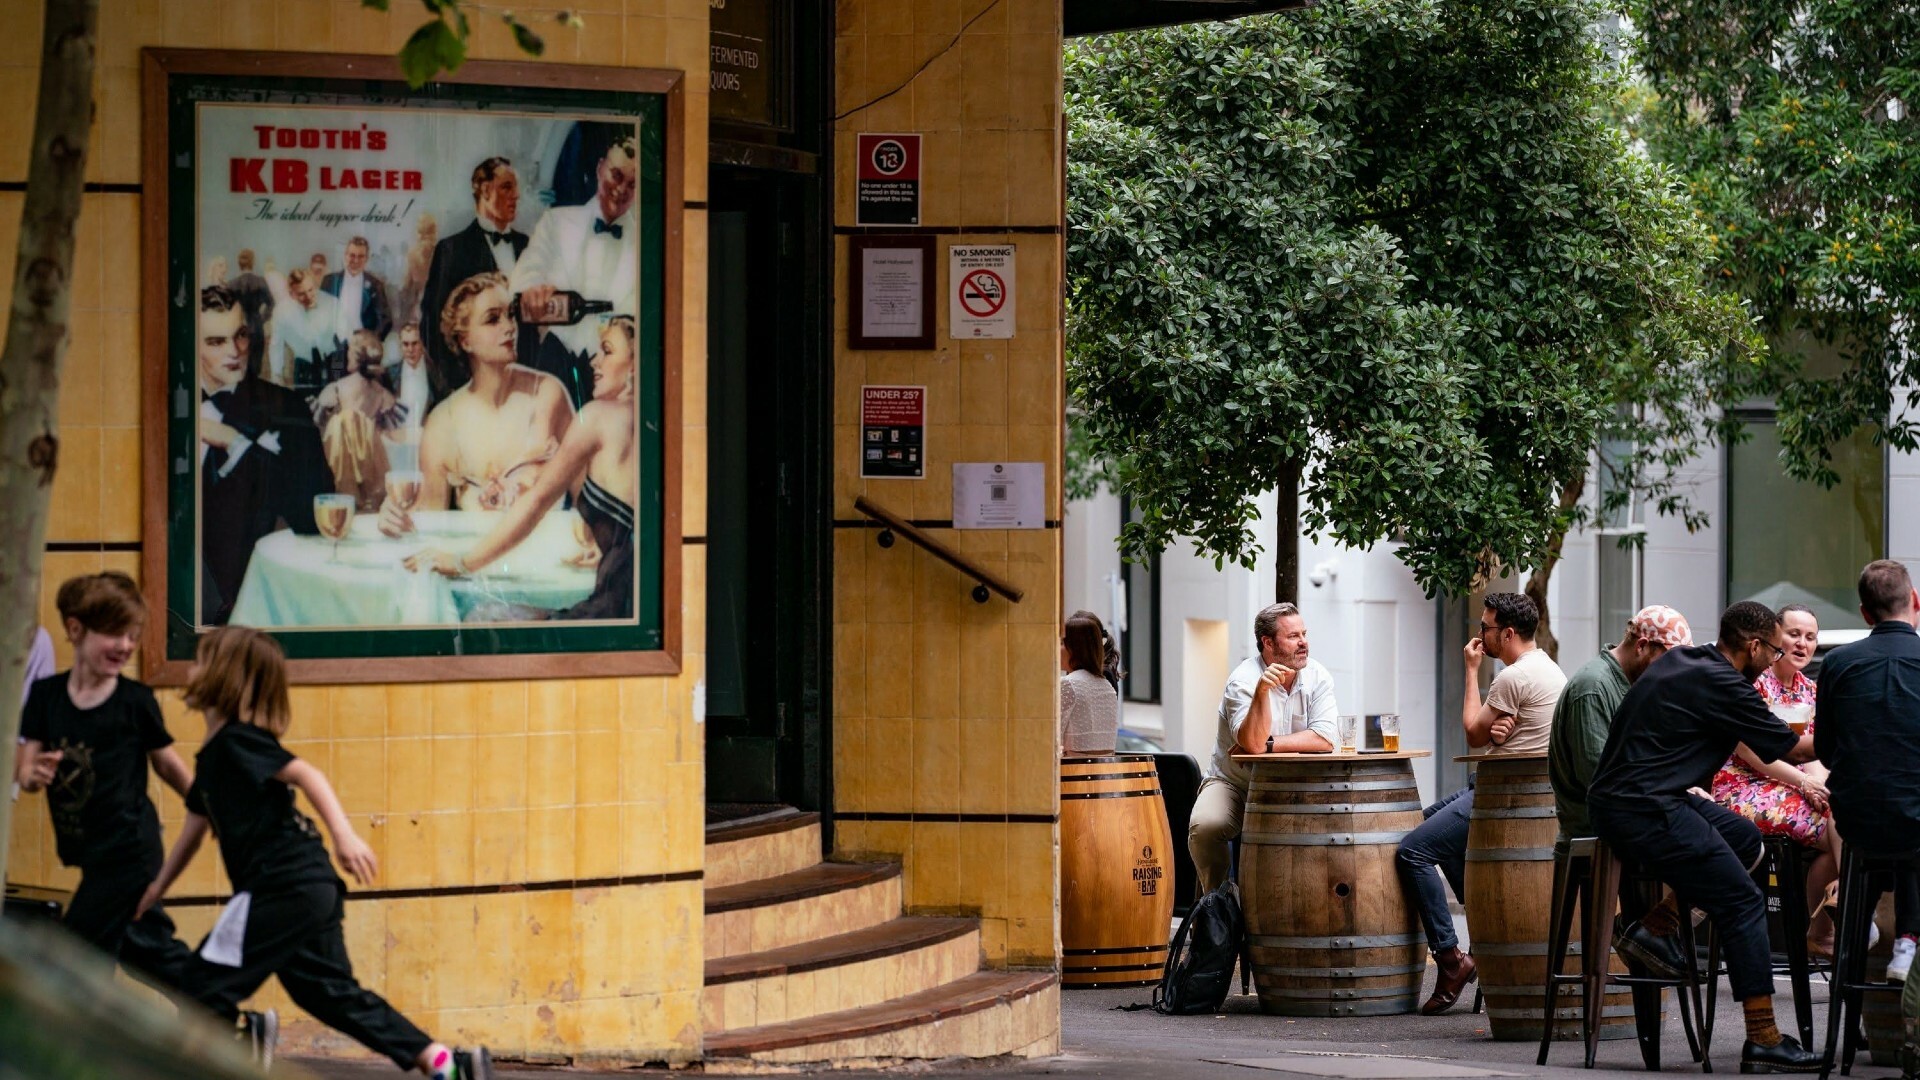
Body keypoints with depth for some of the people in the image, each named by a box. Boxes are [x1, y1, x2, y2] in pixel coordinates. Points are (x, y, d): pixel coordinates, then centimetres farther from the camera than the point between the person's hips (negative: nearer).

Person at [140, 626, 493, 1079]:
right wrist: (159, 885, 36)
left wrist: (344, 834, -33)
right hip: (310, 889, 10)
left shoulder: (237, 740, -9)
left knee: (208, 985, -4)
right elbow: (198, 821, 31)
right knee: (331, 992, 13)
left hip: (284, 888, -10)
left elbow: (305, 773, -21)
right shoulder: (214, 754, 20)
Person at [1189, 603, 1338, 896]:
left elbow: (1325, 739, -15)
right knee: (1205, 826, -31)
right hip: (1233, 783, -3)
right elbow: (1253, 743, -29)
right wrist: (1262, 691, -40)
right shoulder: (1243, 680, -16)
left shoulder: (1317, 676, -3)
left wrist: (1268, 744, -20)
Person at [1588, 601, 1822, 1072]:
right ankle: (1763, 1041, -8)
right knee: (1743, 904, -6)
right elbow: (1792, 749, -3)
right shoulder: (1720, 685, -12)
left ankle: (1654, 928, 10)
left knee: (1744, 838, 20)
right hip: (1645, 812, -10)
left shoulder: (1681, 660, 15)